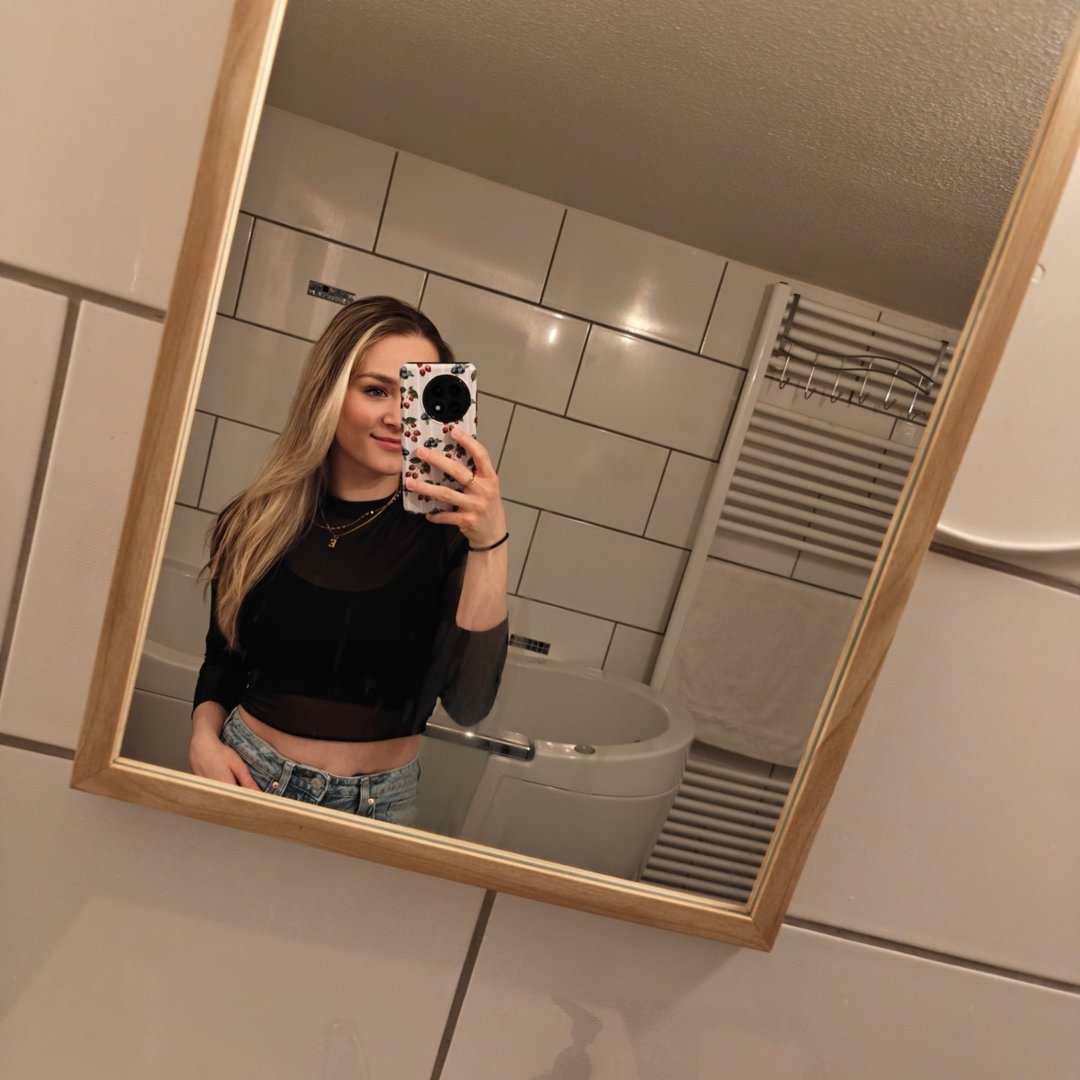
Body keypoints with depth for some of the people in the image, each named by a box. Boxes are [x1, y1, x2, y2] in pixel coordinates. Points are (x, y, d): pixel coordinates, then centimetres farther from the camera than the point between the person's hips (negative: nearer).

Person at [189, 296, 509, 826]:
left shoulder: (446, 529, -15)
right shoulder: (258, 522, -7)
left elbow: (468, 703, -26)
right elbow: (223, 658, 9)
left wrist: (490, 543, -34)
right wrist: (204, 737, -8)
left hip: (379, 805, -1)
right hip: (247, 780, 2)